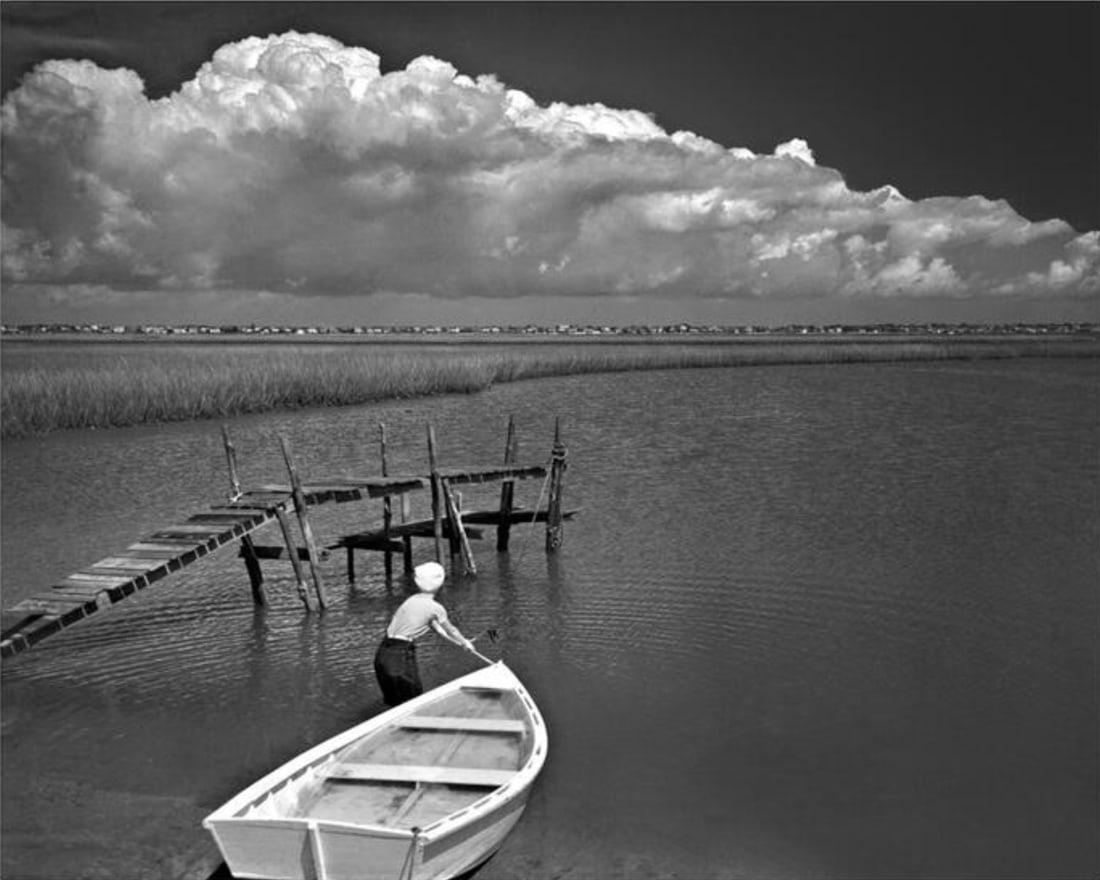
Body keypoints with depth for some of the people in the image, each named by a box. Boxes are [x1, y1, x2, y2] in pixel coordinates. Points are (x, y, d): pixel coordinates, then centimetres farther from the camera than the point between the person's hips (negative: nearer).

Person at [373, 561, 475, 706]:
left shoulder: (411, 601, 16)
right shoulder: (436, 608, -5)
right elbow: (450, 630, 13)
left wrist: (460, 642, 38)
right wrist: (465, 643, 32)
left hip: (383, 653, 7)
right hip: (402, 655, -7)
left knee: (395, 703, 17)